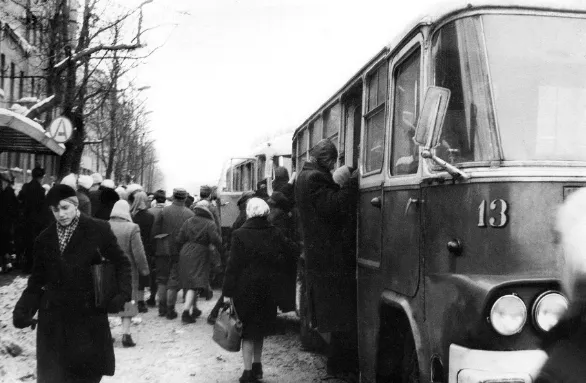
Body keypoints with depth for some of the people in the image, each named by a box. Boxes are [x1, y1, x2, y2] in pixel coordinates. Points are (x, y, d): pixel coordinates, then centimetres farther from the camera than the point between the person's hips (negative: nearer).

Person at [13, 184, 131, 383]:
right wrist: (24, 308, 1)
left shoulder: (98, 230, -4)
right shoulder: (44, 238, 8)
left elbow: (121, 263, 1)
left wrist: (123, 292, -13)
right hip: (54, 317, 3)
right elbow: (37, 280, 13)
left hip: (89, 316, -3)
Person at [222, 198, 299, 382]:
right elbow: (291, 250, 1)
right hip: (268, 287, 4)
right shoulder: (274, 233, 0)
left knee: (248, 328, 3)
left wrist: (228, 291, -8)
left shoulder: (240, 234, -10)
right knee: (260, 326, 18)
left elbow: (233, 265, -11)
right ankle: (257, 366, 26)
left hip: (245, 286, -4)